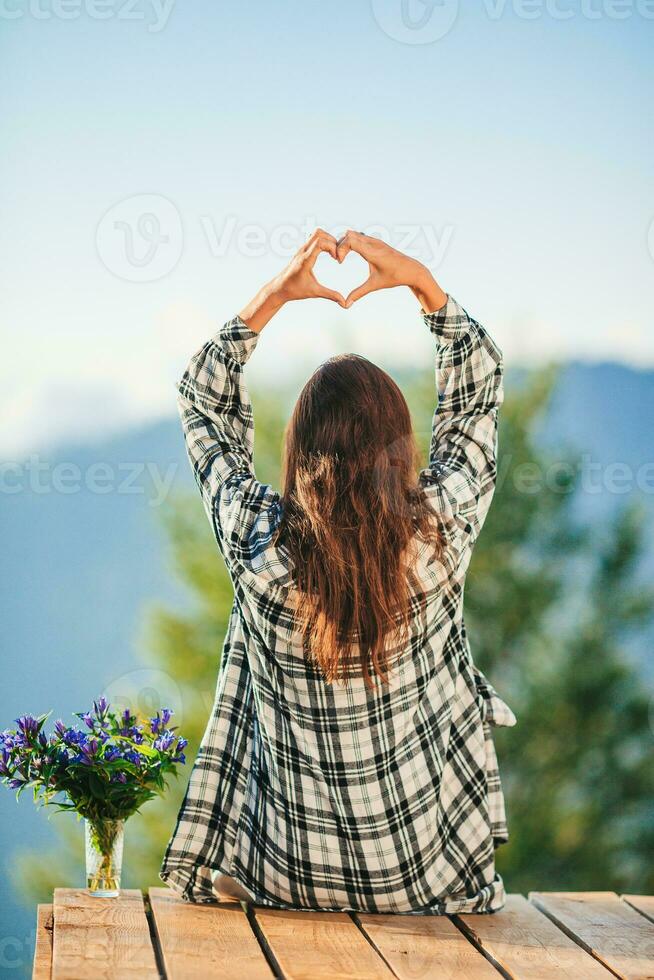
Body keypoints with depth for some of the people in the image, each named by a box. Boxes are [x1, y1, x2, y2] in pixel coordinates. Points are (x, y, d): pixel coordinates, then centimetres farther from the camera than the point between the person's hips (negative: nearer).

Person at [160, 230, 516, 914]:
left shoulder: (260, 542, -19)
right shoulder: (439, 533, -18)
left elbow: (203, 403, 1)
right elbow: (479, 389, 2)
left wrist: (271, 296, 0)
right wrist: (421, 282, 1)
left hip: (285, 877, 0)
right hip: (430, 879, 0)